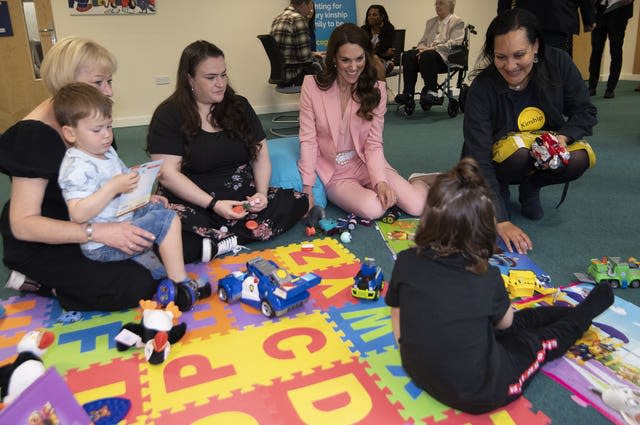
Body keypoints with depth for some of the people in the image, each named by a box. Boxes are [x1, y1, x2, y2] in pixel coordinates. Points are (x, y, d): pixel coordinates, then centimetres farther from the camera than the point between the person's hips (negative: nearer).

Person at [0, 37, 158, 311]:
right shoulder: (34, 135, -23)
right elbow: (22, 224, -26)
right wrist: (97, 232, -37)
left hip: (82, 228, 8)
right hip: (44, 246, -8)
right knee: (135, 287, -22)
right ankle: (49, 285, 0)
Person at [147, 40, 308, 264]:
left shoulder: (239, 106, 10)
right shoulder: (168, 115, -3)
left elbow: (261, 154, 10)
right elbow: (168, 174, -11)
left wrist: (261, 193, -9)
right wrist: (214, 204, -21)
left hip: (243, 199, 5)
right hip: (194, 203, -5)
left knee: (298, 202, -19)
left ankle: (217, 243, -22)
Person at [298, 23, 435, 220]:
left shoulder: (375, 89, -4)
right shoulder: (312, 85, -11)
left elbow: (374, 144, -6)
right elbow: (308, 139, -10)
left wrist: (380, 181, -23)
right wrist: (307, 188, -14)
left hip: (365, 164, 2)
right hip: (332, 171, -2)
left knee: (416, 206, -13)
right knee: (372, 210, -28)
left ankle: (420, 182, 21)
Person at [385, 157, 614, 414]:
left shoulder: (405, 262, -17)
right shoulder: (487, 279, -22)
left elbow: (399, 328, -5)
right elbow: (504, 322, 0)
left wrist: (417, 359, 12)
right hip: (479, 395, -4)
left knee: (518, 321, 25)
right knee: (542, 341, 23)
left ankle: (572, 311, 47)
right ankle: (583, 313, 50)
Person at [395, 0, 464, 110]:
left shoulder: (457, 22, 6)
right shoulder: (431, 22, 26)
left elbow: (453, 44, -8)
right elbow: (422, 41, 22)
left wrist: (432, 48, -18)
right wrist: (421, 49, -3)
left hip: (445, 56, -6)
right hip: (426, 52, 6)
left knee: (427, 55, -37)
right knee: (407, 55, -23)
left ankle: (432, 92, -32)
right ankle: (408, 93, -30)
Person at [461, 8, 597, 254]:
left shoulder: (558, 63, -18)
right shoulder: (482, 89, -27)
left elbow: (585, 111, -6)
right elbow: (479, 162, -33)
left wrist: (563, 137, -30)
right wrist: (501, 221, -41)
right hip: (502, 157, -3)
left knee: (580, 159, -27)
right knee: (519, 150, -36)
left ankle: (530, 186, 4)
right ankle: (501, 190, -2)